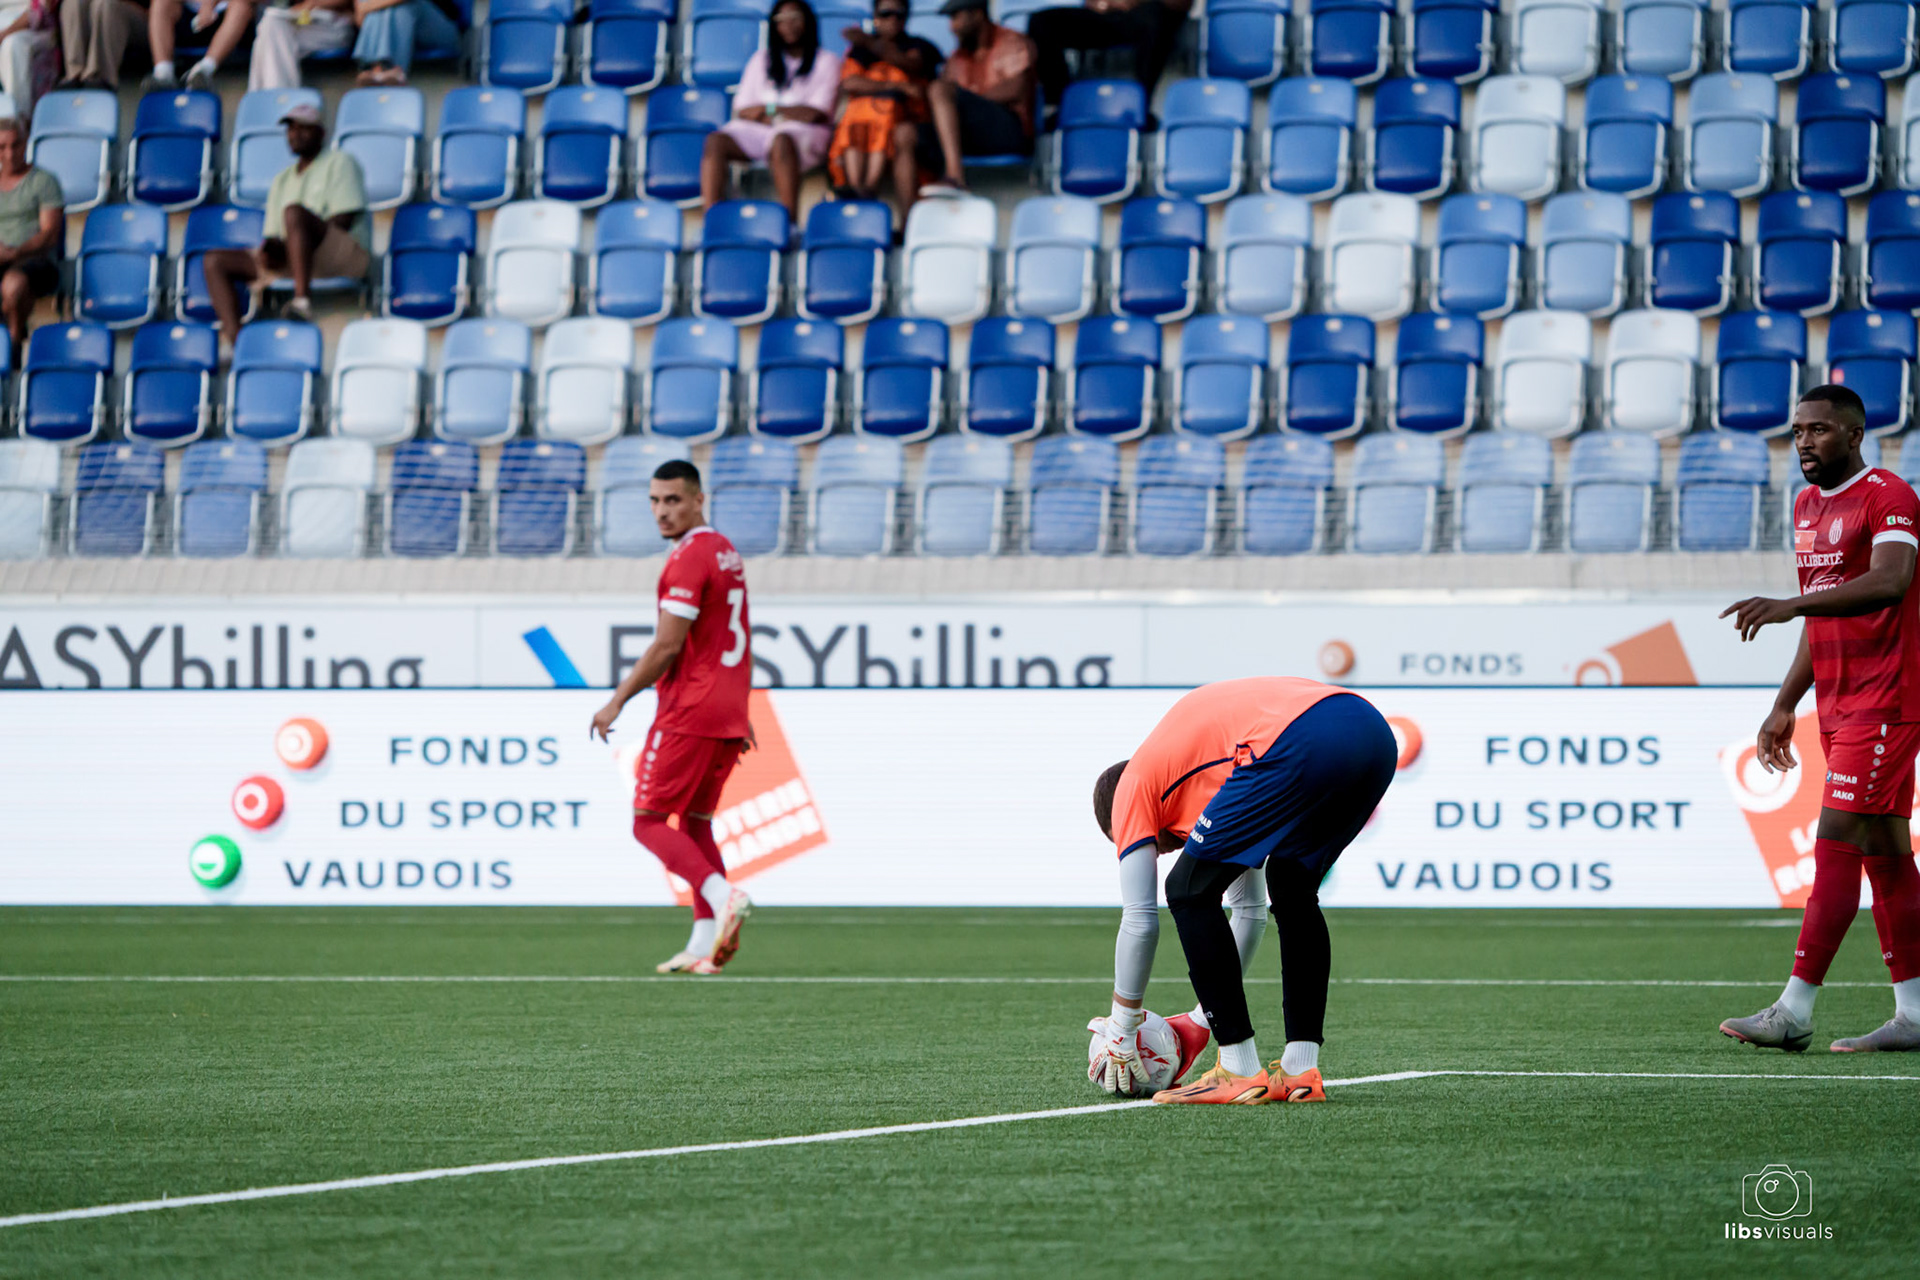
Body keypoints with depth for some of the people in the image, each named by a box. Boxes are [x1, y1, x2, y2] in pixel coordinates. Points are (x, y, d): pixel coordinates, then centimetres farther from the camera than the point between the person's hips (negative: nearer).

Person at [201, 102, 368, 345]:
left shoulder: (339, 163, 7)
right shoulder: (282, 179, 26)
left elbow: (344, 219, -8)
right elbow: (273, 233, 20)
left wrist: (286, 246, -13)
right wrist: (271, 247, -8)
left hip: (344, 256, -7)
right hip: (290, 261, 7)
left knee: (294, 213, -36)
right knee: (214, 261, -3)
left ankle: (302, 299, -51)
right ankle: (234, 337, -26)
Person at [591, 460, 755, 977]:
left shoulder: (689, 557, -13)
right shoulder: (728, 554, 16)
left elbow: (667, 646, -17)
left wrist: (617, 701, -10)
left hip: (687, 712, -9)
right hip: (728, 716, 9)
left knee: (649, 821, -4)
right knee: (695, 823, 11)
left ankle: (723, 896, -23)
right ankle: (704, 946, 3)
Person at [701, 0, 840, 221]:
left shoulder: (827, 61, 9)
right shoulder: (761, 60, 22)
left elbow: (817, 113, -3)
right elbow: (741, 110, 11)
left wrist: (768, 110, -5)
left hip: (805, 132, -4)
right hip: (756, 130, 4)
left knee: (781, 140, -40)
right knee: (716, 140, -25)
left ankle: (790, 220, -47)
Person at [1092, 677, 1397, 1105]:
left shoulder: (1134, 785, 22)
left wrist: (1120, 1035, 26)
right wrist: (1211, 1013, 50)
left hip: (1300, 746, -8)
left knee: (1190, 892, 9)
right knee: (1293, 892, 28)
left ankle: (1242, 1072, 7)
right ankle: (1301, 1070, 21)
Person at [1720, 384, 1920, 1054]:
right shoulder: (1807, 505, 16)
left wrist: (1791, 604, -39)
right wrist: (1785, 707, 21)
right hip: (1837, 707, 9)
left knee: (1835, 845, -12)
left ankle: (1794, 1011, -13)